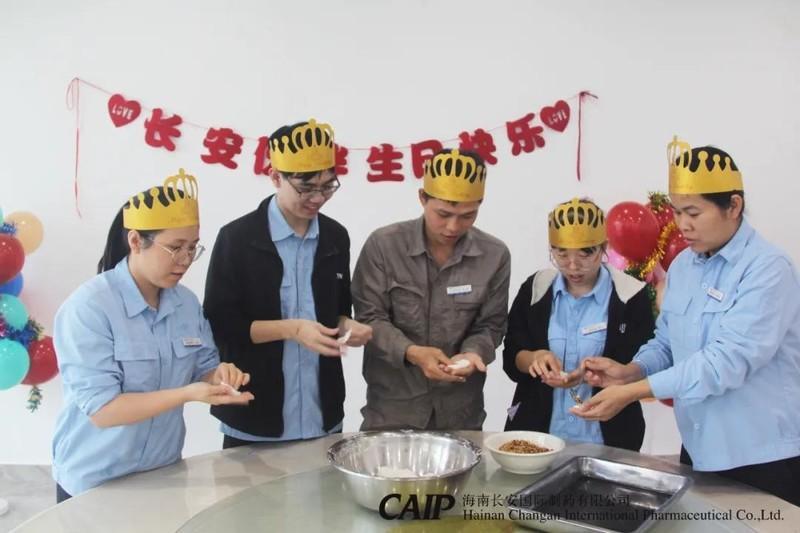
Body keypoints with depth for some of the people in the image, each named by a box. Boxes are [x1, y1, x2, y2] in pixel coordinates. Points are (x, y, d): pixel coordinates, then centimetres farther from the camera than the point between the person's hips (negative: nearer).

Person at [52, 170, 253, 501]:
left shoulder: (187, 303, -2)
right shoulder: (87, 308, -19)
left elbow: (201, 372, 7)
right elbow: (100, 409, -23)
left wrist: (218, 376, -16)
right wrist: (187, 395, -32)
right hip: (94, 482, -6)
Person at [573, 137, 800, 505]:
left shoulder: (768, 269, -18)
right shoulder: (682, 265, 5)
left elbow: (727, 361, -27)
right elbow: (666, 343, 9)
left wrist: (632, 392, -29)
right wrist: (629, 371, -12)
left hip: (763, 459, -6)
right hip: (698, 450, 6)